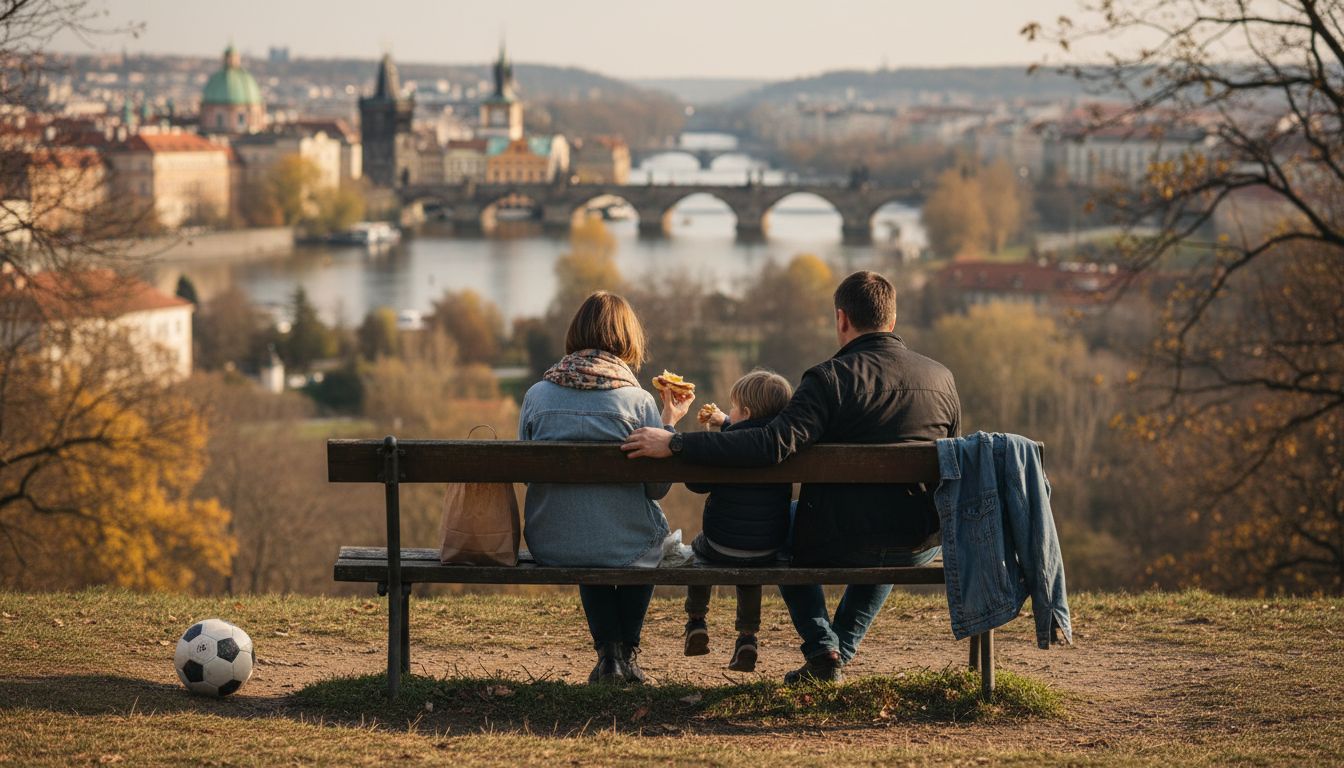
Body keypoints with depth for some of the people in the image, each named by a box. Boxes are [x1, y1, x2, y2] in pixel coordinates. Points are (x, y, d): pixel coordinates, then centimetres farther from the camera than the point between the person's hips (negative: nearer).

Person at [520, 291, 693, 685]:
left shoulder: (536, 396, -4)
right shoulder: (638, 401, -11)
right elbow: (657, 488, -4)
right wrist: (669, 423, 6)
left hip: (549, 546, 2)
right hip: (625, 548, -2)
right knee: (652, 535, 35)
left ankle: (608, 653, 31)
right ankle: (627, 653, 36)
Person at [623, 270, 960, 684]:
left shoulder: (830, 378, -14)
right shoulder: (942, 378, 2)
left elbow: (773, 445, -25)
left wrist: (675, 444, -22)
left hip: (840, 545, -4)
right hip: (919, 549, 4)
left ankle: (822, 648, 19)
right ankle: (840, 650, 29)